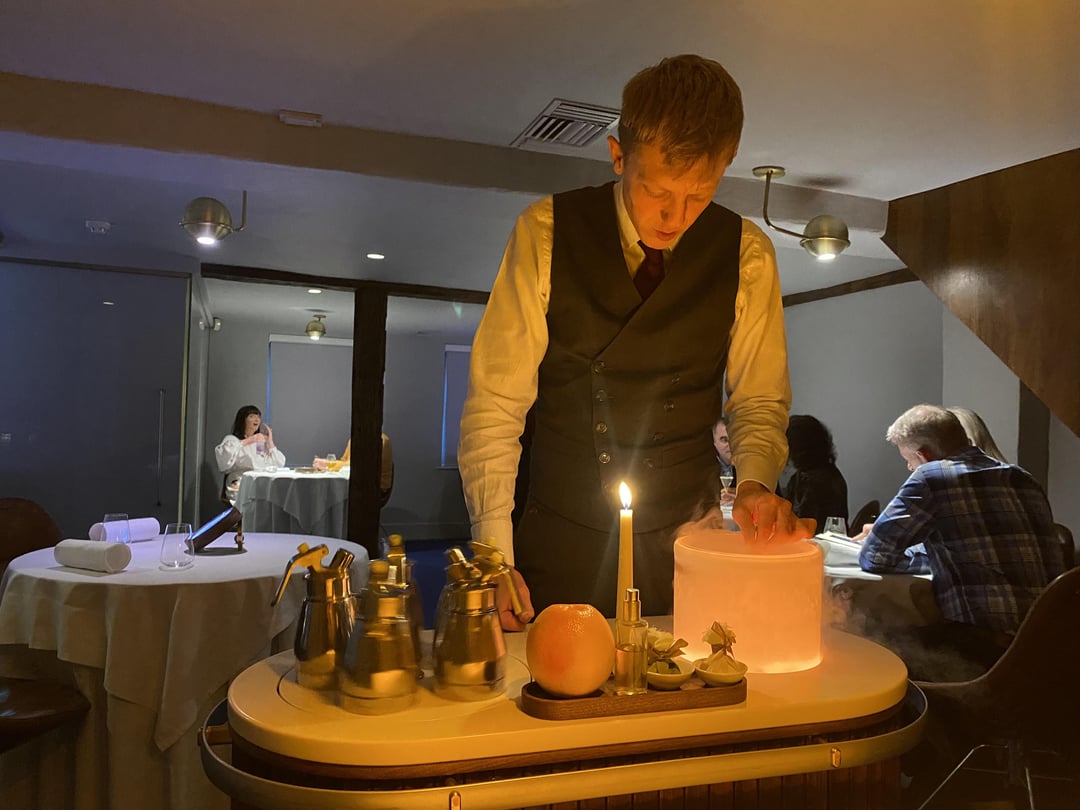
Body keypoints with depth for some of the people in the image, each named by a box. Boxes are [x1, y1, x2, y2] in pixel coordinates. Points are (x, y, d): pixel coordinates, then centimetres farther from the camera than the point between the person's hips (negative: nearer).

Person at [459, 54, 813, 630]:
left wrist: (755, 482, -15)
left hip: (686, 540, 2)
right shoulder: (547, 232, -9)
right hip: (561, 541, -1)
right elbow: (494, 404, -8)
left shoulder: (747, 255, -4)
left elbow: (760, 402, 7)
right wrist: (494, 556, -15)